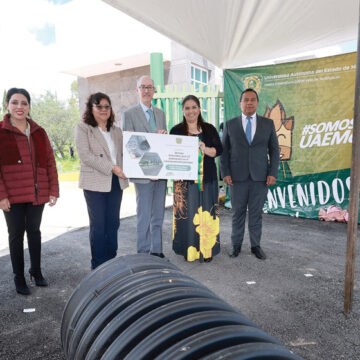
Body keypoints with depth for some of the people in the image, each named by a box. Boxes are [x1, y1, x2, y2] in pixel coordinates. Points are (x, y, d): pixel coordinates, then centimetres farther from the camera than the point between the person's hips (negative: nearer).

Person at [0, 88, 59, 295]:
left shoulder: (39, 132, 10)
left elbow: (50, 162, 9)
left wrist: (53, 190, 3)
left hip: (38, 193, 3)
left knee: (34, 231, 13)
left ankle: (36, 271, 29)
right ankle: (19, 278, 21)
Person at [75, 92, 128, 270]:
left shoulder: (116, 131, 17)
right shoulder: (83, 128, 1)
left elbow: (124, 154, 17)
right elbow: (85, 155, -12)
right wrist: (111, 168, -17)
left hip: (116, 182, 5)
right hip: (95, 183, -5)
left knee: (113, 223, 10)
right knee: (98, 225, 0)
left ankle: (111, 260, 23)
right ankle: (98, 265, 14)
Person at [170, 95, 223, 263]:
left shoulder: (209, 129, 9)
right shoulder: (177, 130, 5)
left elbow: (219, 150, 3)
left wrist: (205, 149, -15)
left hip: (207, 180, 1)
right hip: (185, 180, -1)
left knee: (206, 213, 3)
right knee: (187, 214, 1)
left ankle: (207, 250, 16)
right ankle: (189, 250, 15)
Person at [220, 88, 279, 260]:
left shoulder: (268, 124, 7)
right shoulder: (230, 124, 5)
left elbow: (274, 150, 6)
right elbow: (224, 150, 5)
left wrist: (273, 173, -3)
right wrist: (225, 173, -4)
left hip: (260, 177, 1)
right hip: (237, 176, 0)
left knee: (256, 213, 7)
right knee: (238, 212, 6)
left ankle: (256, 246, 20)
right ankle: (236, 245, 20)